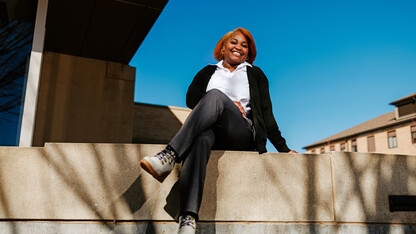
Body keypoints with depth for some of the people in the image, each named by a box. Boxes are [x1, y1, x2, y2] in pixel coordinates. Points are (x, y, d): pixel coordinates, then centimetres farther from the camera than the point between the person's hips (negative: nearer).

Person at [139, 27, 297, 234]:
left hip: (243, 134, -1)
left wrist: (283, 148, 9)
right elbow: (191, 99, 10)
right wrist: (227, 104, -4)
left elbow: (266, 114, 18)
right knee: (201, 138, -39)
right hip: (212, 131, 1)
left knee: (215, 94, -31)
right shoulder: (208, 72, 28)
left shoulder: (255, 75, 26)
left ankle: (169, 155, -45)